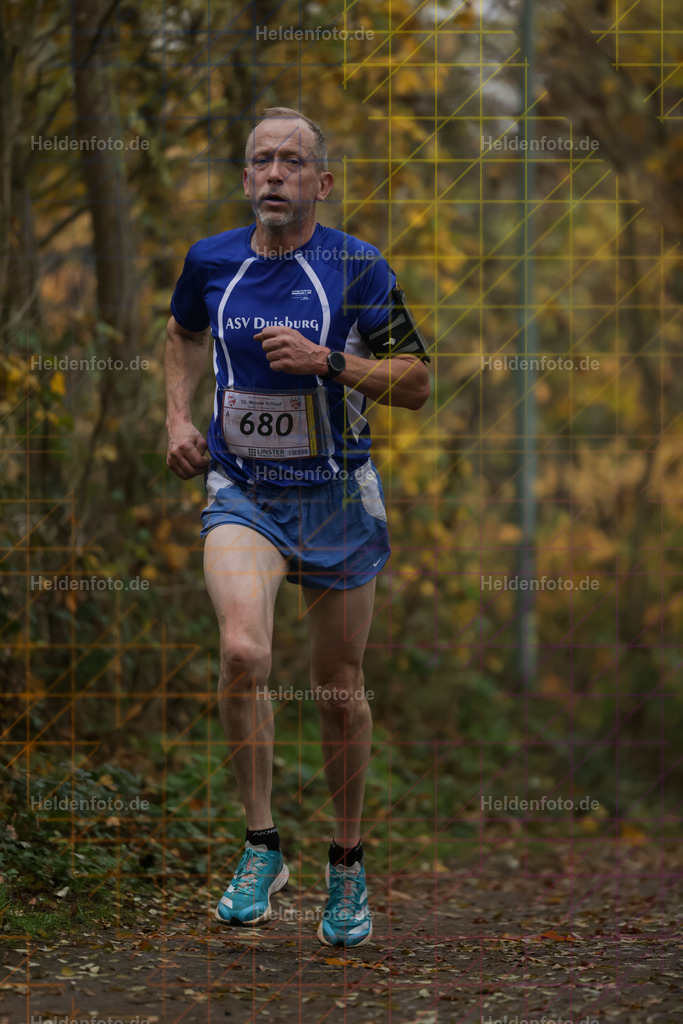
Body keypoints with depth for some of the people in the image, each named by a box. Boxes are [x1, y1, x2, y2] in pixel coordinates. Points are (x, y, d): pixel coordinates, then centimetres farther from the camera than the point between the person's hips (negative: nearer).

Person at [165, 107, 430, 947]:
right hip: (241, 494, 1)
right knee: (243, 651, -25)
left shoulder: (358, 268, -7)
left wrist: (328, 361, -19)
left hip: (337, 499, 0)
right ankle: (261, 846, -10)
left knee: (338, 688, 9)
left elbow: (416, 382, -5)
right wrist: (178, 416, 8)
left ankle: (347, 866, 29)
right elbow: (185, 332, 23)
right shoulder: (210, 260, 1)